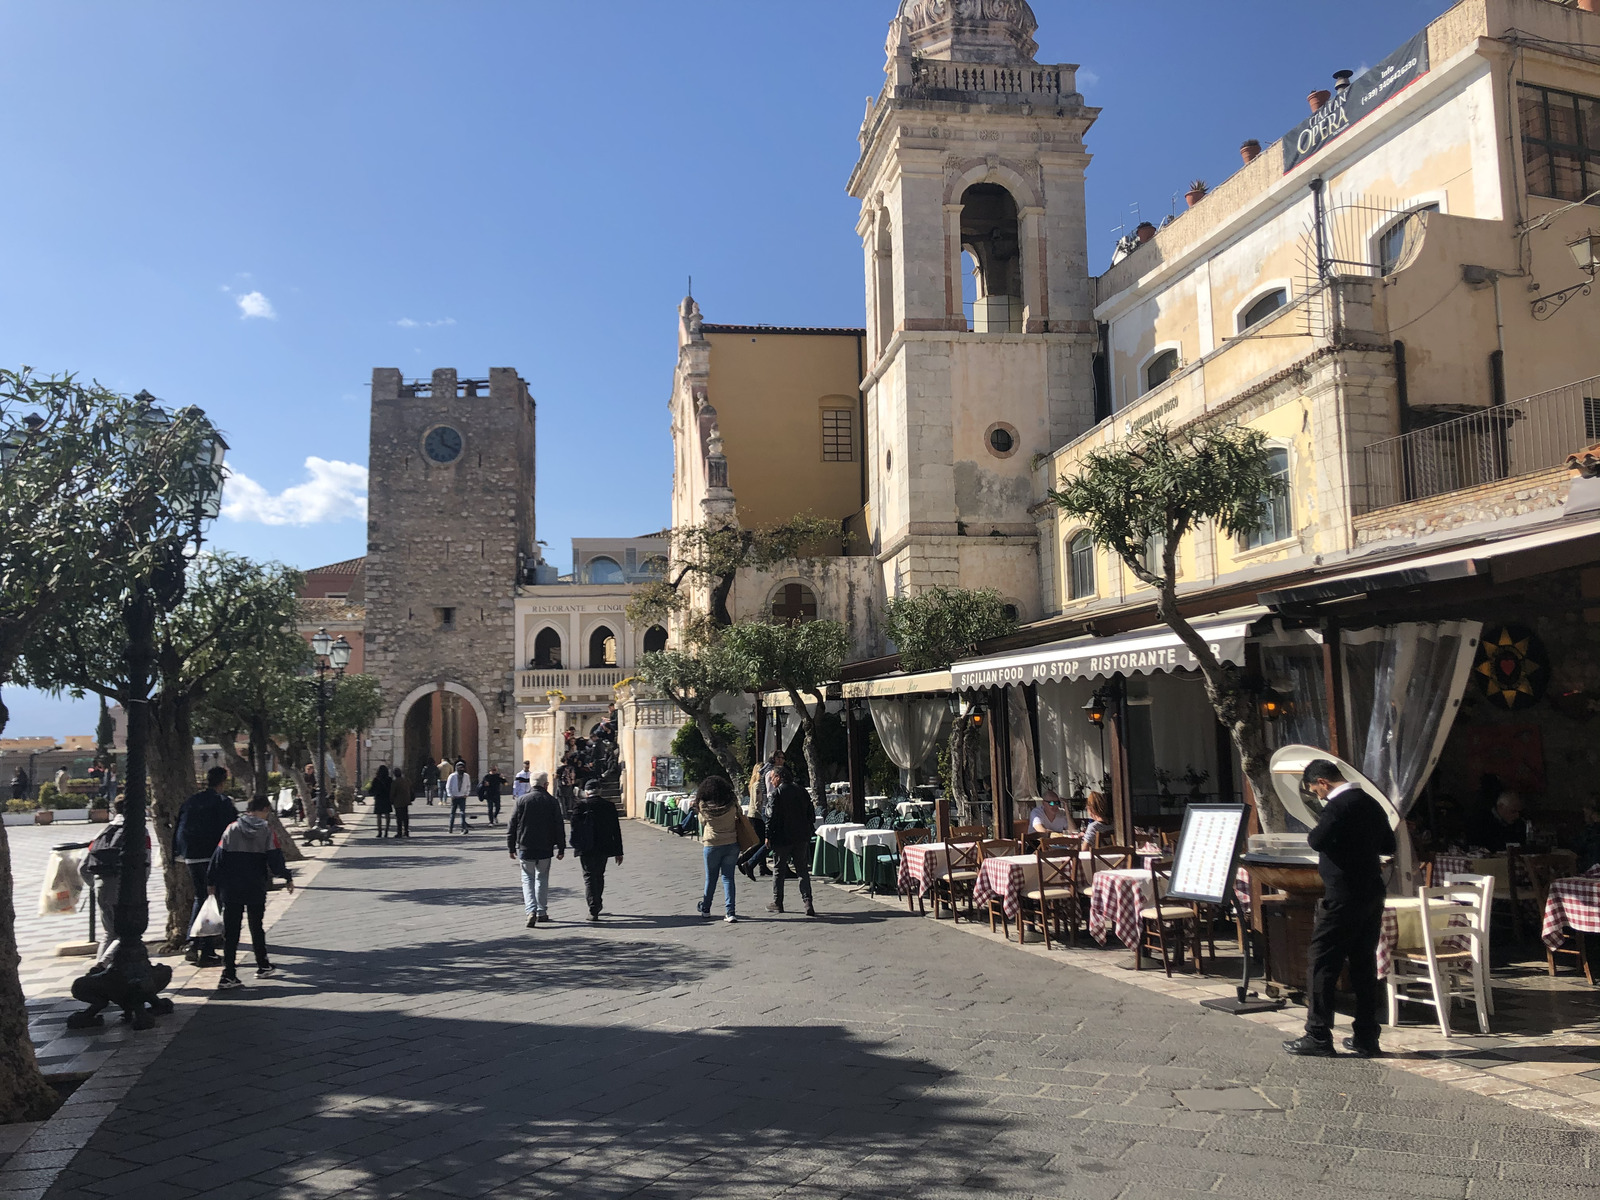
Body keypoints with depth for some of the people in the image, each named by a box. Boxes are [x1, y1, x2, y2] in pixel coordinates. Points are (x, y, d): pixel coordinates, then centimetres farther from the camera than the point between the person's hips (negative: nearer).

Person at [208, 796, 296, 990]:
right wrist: (287, 878, 8)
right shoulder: (267, 831, -6)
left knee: (230, 930, 3)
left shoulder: (231, 829, -1)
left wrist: (214, 883, 10)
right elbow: (276, 860, -8)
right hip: (256, 889, -1)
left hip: (230, 890, 1)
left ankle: (228, 975, -2)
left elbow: (218, 857, 1)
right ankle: (263, 967, 28)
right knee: (256, 928, 16)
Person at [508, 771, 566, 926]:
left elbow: (512, 825, -1)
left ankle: (531, 910, -12)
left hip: (525, 848, -1)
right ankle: (542, 912, 16)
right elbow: (559, 826, 0)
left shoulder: (522, 800, -2)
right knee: (542, 878, 14)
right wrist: (561, 848, 6)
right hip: (545, 849, 1)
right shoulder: (552, 801, -1)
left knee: (528, 878, 6)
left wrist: (511, 847, 6)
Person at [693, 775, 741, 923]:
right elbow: (738, 817, 4)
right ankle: (730, 912, -2)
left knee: (710, 878, 15)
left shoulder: (703, 805, -11)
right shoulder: (732, 803, -9)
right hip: (731, 844, 1)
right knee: (728, 878, 6)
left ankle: (705, 908, 32)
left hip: (712, 845, -1)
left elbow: (702, 821, 4)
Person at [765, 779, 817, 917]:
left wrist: (768, 836, -5)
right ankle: (808, 902, -5)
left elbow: (772, 816, -13)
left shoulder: (778, 793, -12)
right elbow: (812, 816, 10)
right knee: (802, 870, 7)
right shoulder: (803, 792, 5)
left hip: (782, 838, -4)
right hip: (802, 838, 4)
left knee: (779, 870, 9)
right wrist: (808, 833, 18)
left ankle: (777, 903, 17)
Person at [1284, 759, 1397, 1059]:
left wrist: (1318, 829, -5)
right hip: (1372, 896, 9)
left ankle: (1318, 1037, 0)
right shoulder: (1371, 803, 12)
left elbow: (1317, 840, -25)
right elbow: (1389, 845, 21)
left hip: (1344, 898, -9)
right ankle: (1367, 1038, 16)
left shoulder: (1339, 805, -16)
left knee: (1322, 964, -2)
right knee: (1364, 965, 12)